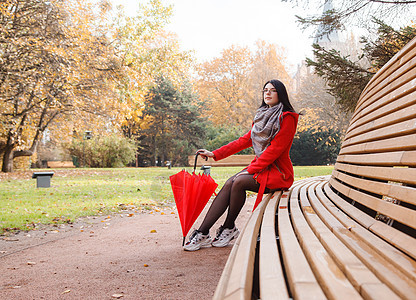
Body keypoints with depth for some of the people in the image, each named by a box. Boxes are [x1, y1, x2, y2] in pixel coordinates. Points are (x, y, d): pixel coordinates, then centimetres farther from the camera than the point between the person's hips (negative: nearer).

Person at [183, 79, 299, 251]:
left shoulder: (287, 118, -7)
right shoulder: (262, 116, 18)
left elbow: (275, 149, -16)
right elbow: (244, 140, 15)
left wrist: (251, 169, -19)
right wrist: (215, 154, 8)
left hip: (278, 172, -6)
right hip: (260, 168, 7)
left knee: (238, 182, -28)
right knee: (229, 184, -18)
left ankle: (229, 228, -9)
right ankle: (203, 233, -21)